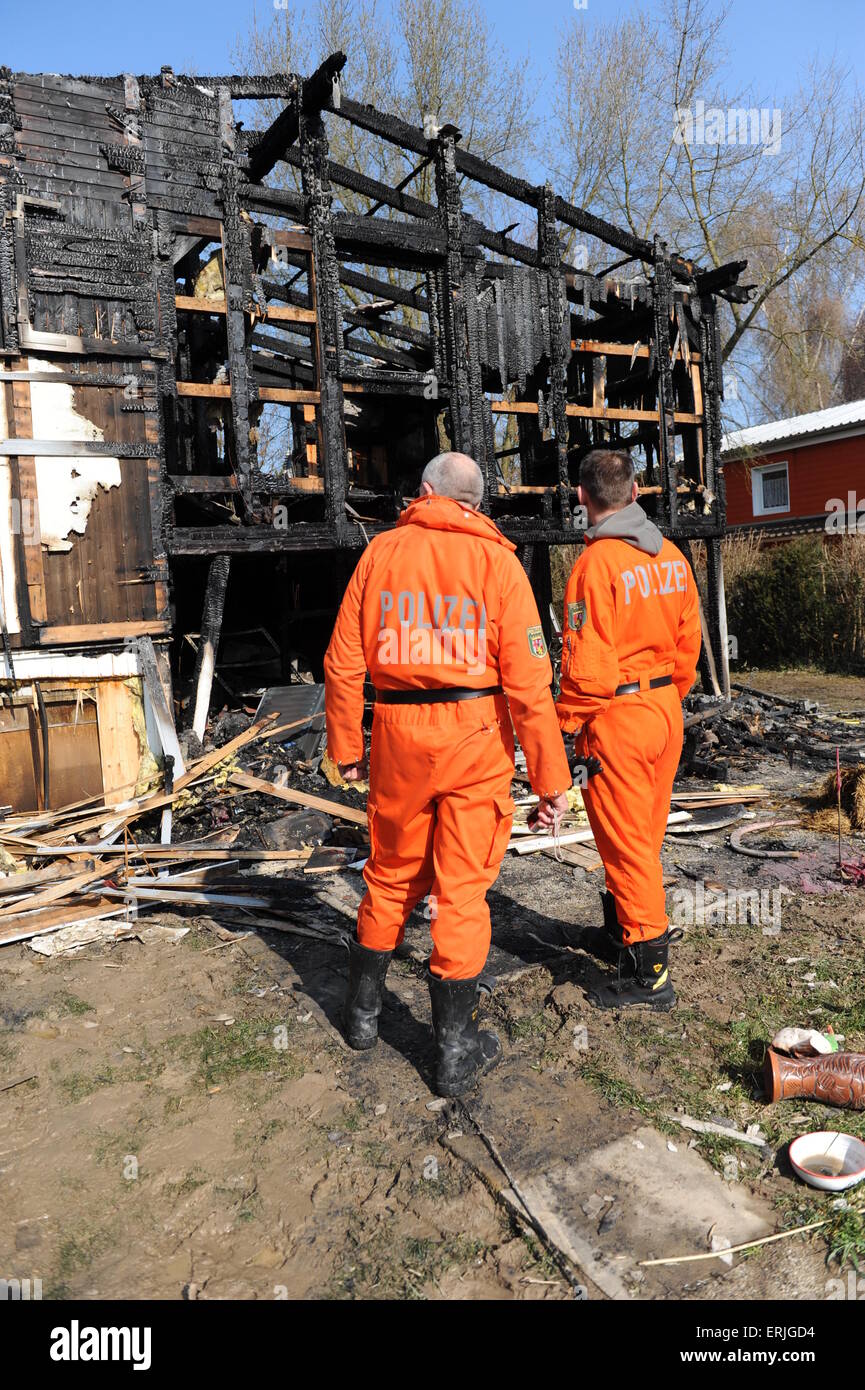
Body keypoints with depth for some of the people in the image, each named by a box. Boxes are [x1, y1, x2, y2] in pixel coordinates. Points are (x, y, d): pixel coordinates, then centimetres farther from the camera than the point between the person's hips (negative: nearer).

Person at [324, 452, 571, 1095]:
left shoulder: (380, 552, 3)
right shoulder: (496, 561, -4)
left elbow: (344, 662, 3)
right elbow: (527, 680, -10)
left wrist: (346, 745, 13)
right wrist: (551, 776, -5)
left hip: (398, 732, 3)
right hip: (474, 735, -2)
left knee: (391, 876, 19)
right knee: (462, 887, 7)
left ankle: (363, 1011, 37)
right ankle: (455, 1051, 18)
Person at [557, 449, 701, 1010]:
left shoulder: (596, 563, -18)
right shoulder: (672, 556, 5)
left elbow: (586, 663, -20)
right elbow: (689, 640, 11)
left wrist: (570, 725, -9)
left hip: (617, 715, -8)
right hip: (667, 710, 8)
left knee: (626, 843, 3)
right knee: (646, 834, 20)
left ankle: (649, 971, 12)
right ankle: (623, 930, 39)